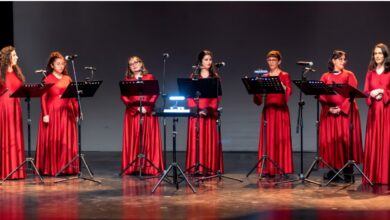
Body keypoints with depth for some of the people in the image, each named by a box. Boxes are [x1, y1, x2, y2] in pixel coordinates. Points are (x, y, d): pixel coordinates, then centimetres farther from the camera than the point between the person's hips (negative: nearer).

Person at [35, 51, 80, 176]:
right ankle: (50, 168, 4)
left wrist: (76, 112, 7)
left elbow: (73, 97, 12)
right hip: (52, 113, -4)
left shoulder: (68, 79, 11)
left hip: (66, 113, 4)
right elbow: (43, 98, -5)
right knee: (52, 140, -2)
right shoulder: (47, 79, 0)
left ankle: (66, 167, 10)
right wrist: (45, 114, -14)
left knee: (67, 141, 4)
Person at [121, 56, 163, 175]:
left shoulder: (150, 77, 8)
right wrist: (136, 107, -12)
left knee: (149, 138, -2)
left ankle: (149, 167, 0)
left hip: (148, 112, -1)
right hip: (133, 113, 1)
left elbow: (155, 94, 0)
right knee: (133, 139, -1)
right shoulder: (127, 79, 10)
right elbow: (124, 96, 0)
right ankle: (133, 167, 0)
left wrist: (147, 107, -14)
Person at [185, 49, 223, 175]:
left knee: (209, 139, -1)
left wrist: (208, 109, -14)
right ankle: (196, 168, 1)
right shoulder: (194, 76, 9)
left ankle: (209, 168, 0)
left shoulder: (215, 76, 8)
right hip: (196, 112, 1)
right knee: (196, 140, -1)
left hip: (210, 112, -1)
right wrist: (195, 108, -10)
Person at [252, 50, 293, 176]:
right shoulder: (265, 77, 13)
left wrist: (281, 85, -28)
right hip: (268, 109, 4)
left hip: (281, 110, -4)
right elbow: (259, 99, 10)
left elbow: (289, 91, -14)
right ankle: (269, 169, 4)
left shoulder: (284, 75, 2)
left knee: (281, 138, -4)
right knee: (268, 138, 1)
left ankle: (282, 168, -1)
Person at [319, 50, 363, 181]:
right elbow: (321, 95, 5)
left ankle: (347, 171, -2)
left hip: (346, 112, -2)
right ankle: (333, 169, 6)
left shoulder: (349, 75, 7)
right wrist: (329, 108, -10)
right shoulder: (325, 76, 12)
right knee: (330, 140, -1)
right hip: (329, 112, 2)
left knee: (346, 139, -6)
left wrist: (341, 108, -14)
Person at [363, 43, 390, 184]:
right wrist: (372, 94, -9)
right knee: (373, 141, 3)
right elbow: (366, 91, 10)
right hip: (373, 109, 4)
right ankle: (373, 175, 7)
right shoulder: (370, 73, 14)